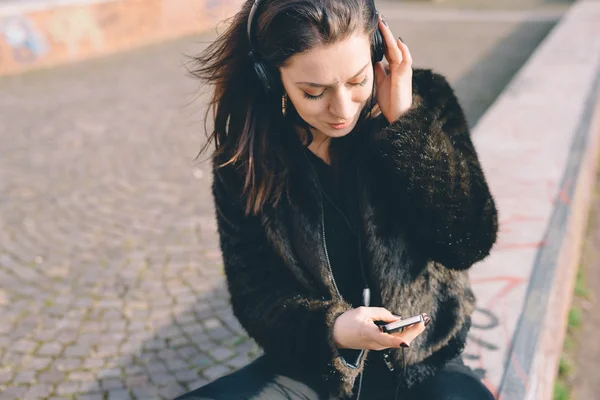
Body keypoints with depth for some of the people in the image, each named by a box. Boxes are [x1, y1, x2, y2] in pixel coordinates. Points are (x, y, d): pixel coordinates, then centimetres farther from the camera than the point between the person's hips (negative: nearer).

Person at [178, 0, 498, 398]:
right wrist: (330, 329, -24)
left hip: (421, 364, 0)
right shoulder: (243, 159, -9)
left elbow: (469, 243, -15)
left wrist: (406, 122, -21)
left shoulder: (425, 103, -9)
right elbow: (255, 294, -5)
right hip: (312, 362, 1)